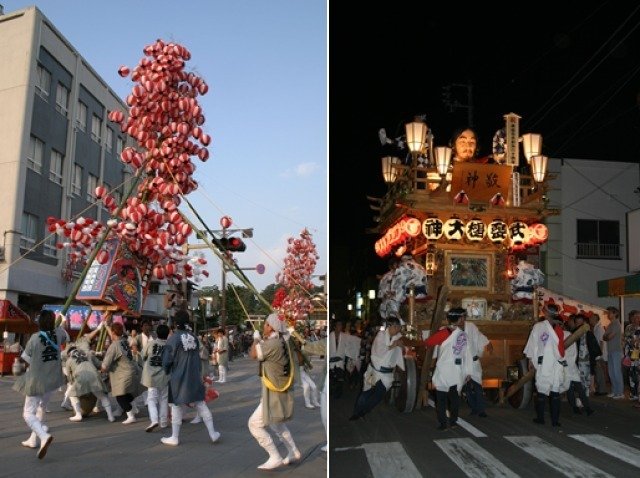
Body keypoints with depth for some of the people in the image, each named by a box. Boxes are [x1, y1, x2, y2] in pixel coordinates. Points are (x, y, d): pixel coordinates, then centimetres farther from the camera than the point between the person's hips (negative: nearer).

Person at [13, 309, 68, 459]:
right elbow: (66, 338, 16)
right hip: (53, 380, 5)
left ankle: (44, 436, -24)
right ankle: (33, 439, 33)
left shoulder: (35, 338, -18)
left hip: (37, 381, -5)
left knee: (28, 414, 0)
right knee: (41, 408, 25)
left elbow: (27, 357, -5)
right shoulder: (58, 333, -8)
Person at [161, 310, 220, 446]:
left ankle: (174, 437, 18)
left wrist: (167, 372, 9)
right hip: (195, 377, 4)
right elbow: (197, 357, 7)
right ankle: (213, 433, 13)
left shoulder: (174, 338, -14)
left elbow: (167, 360, -10)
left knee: (176, 406, 9)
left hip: (178, 378, -4)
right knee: (200, 404, 11)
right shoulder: (193, 337, 0)